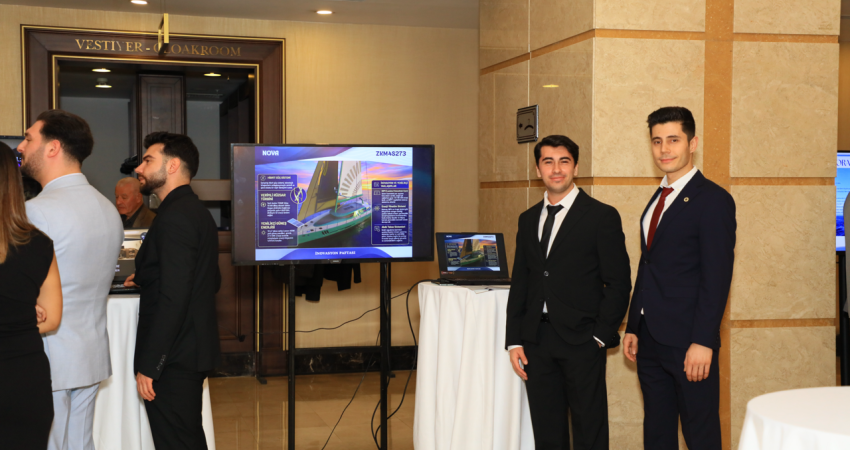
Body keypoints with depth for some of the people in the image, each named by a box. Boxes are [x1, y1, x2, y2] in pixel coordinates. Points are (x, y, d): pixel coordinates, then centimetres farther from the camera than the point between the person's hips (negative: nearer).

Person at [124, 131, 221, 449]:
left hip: (173, 361, -10)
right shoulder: (198, 212, 14)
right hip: (193, 350, 10)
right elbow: (211, 281, 23)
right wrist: (149, 278, 20)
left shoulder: (175, 217, -17)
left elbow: (173, 298, -23)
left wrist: (148, 365, -20)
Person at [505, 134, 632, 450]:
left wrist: (600, 336, -10)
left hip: (581, 341, -4)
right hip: (536, 342, 5)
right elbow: (520, 283, 15)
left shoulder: (602, 216, -2)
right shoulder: (528, 219, 14)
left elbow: (618, 283, -4)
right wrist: (514, 341, 8)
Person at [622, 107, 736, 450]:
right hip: (650, 341, 8)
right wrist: (633, 328, 15)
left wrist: (703, 343, -19)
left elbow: (717, 278, -15)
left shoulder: (713, 200, -9)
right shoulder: (657, 200, 16)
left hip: (689, 344, -8)